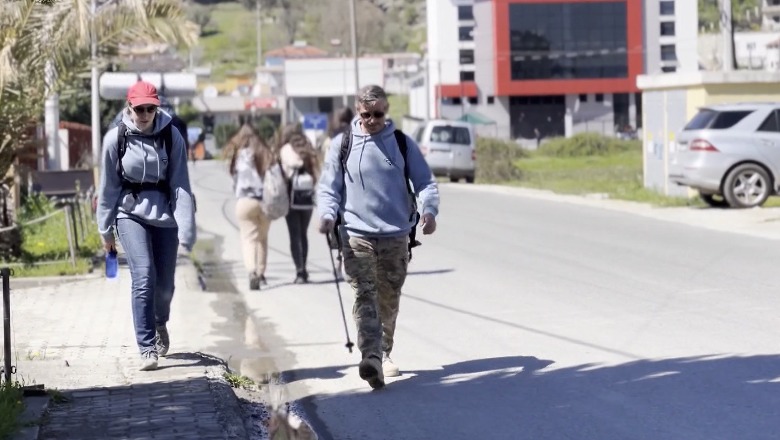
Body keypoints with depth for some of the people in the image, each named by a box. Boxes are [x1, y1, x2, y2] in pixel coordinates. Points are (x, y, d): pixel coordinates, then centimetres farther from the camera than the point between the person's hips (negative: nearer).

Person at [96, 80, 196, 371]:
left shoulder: (171, 137, -6)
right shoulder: (116, 138, -7)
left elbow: (180, 184, -8)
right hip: (131, 213, -1)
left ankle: (160, 322, 42)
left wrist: (186, 230, -14)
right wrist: (106, 229, 6)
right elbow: (108, 186, 1)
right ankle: (147, 348, -11)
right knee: (144, 278, -16)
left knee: (164, 284, 8)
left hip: (164, 215, 1)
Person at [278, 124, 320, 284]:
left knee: (295, 235, -2)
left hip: (292, 198, -4)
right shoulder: (308, 150, 9)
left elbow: (285, 173, -10)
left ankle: (300, 270, -11)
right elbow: (316, 173, 1)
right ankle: (303, 270, 22)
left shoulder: (286, 150, -2)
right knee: (303, 234, 17)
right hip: (308, 198, 4)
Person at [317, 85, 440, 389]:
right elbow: (328, 187, 6)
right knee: (365, 295, -16)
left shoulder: (402, 143, 6)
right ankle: (371, 359, -29)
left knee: (389, 299, 13)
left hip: (396, 235, 2)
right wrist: (327, 214, -13)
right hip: (357, 234, -2)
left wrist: (429, 210, -12)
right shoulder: (342, 144, 4)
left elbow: (425, 182, 7)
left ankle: (384, 353, 31)